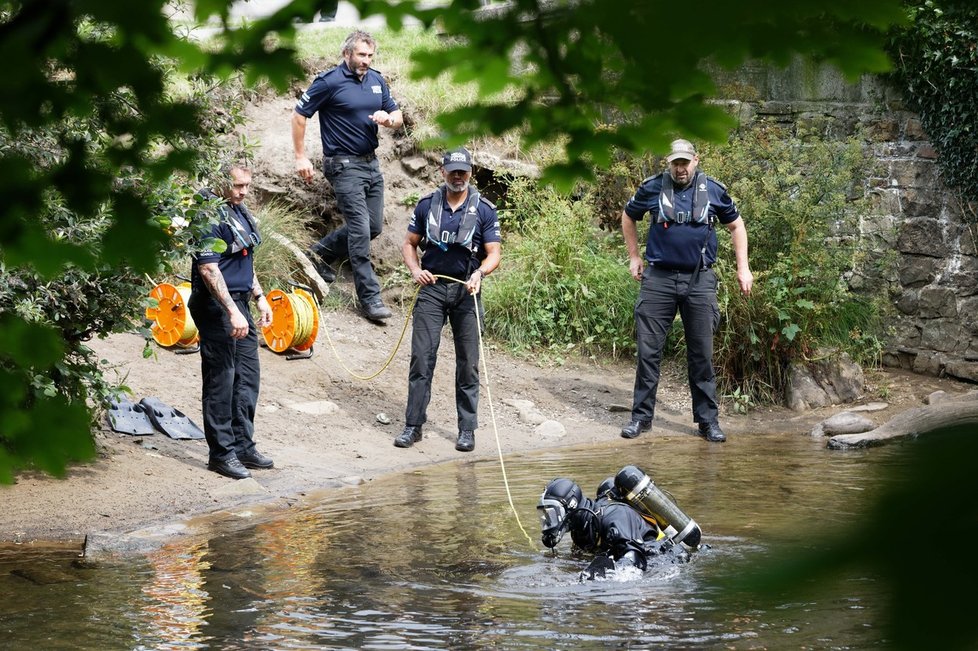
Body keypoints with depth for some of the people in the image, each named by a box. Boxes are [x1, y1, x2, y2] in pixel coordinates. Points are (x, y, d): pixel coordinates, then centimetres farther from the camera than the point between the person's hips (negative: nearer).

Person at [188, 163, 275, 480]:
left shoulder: (238, 212, 13)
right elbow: (209, 269, -22)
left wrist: (259, 296, 20)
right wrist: (232, 312, -25)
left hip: (239, 304, 10)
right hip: (217, 307, -10)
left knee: (248, 377, 13)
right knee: (221, 381, -3)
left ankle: (243, 445, 22)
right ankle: (221, 453, 3)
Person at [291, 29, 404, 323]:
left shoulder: (377, 80, 8)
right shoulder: (329, 81, -11)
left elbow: (398, 117, 15)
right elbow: (299, 115, -6)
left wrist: (388, 119, -10)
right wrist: (300, 157, -7)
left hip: (371, 163, 7)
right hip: (344, 165, -7)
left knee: (373, 227, 12)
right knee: (360, 230, -12)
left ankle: (321, 252, 31)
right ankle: (370, 297, -8)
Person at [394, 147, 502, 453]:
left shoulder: (484, 210, 0)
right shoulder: (427, 205, 5)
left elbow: (493, 254, -3)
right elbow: (409, 244, 11)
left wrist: (480, 272, -24)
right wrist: (415, 269, -8)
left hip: (466, 291, -1)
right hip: (432, 287, 1)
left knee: (468, 362, 3)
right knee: (421, 356, -5)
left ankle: (467, 429, 10)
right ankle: (413, 425, 0)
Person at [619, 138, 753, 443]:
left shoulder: (713, 190, 2)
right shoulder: (652, 188, 0)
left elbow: (736, 225, 14)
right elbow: (628, 216, 18)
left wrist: (743, 268, 8)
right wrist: (633, 257, 14)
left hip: (700, 281, 0)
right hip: (659, 278, 0)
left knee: (702, 354, 4)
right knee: (648, 350, 0)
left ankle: (708, 420, 10)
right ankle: (641, 415, 9)